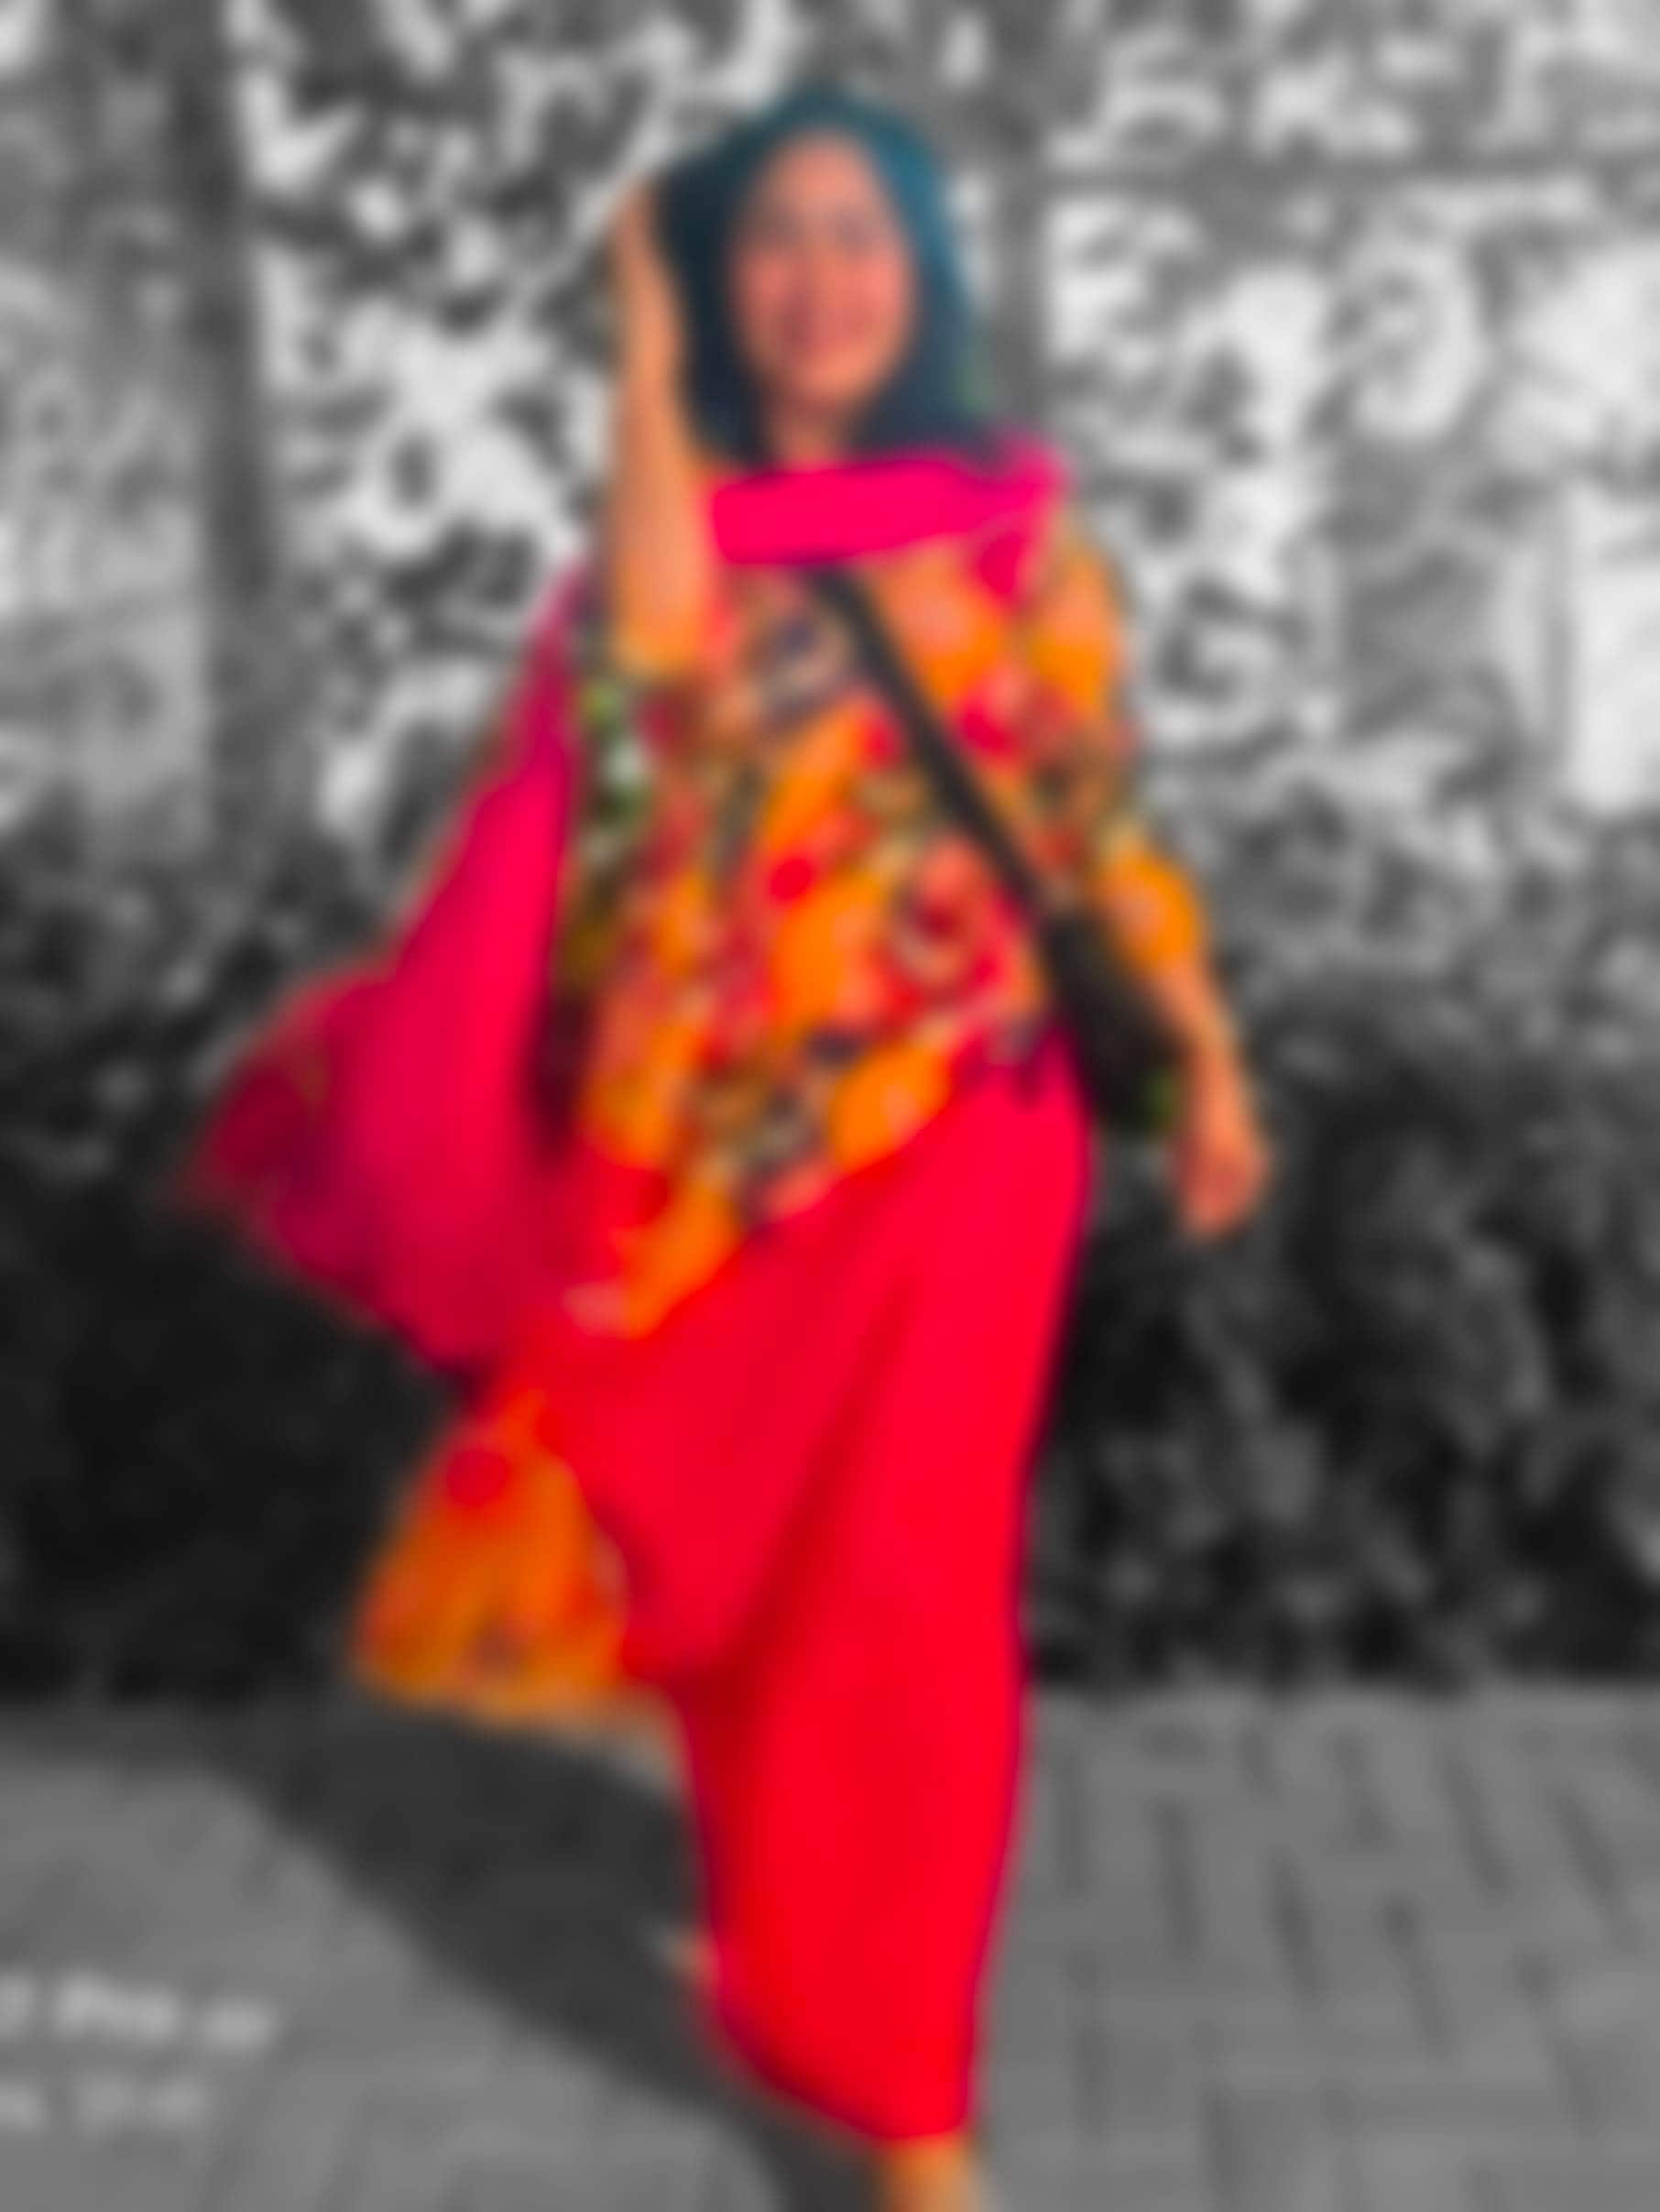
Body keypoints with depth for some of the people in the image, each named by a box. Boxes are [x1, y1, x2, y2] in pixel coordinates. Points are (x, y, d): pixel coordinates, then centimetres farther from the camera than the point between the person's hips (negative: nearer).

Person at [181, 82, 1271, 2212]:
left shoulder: (1015, 519, 2)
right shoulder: (678, 516, 2)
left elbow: (1098, 816, 5)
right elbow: (656, 652, -22)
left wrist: (1207, 1063, 0)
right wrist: (646, 347, -15)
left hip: (946, 1120, -2)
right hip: (715, 1130, 2)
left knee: (898, 1587, -5)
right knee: (732, 1561, 16)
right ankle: (786, 1916, 43)